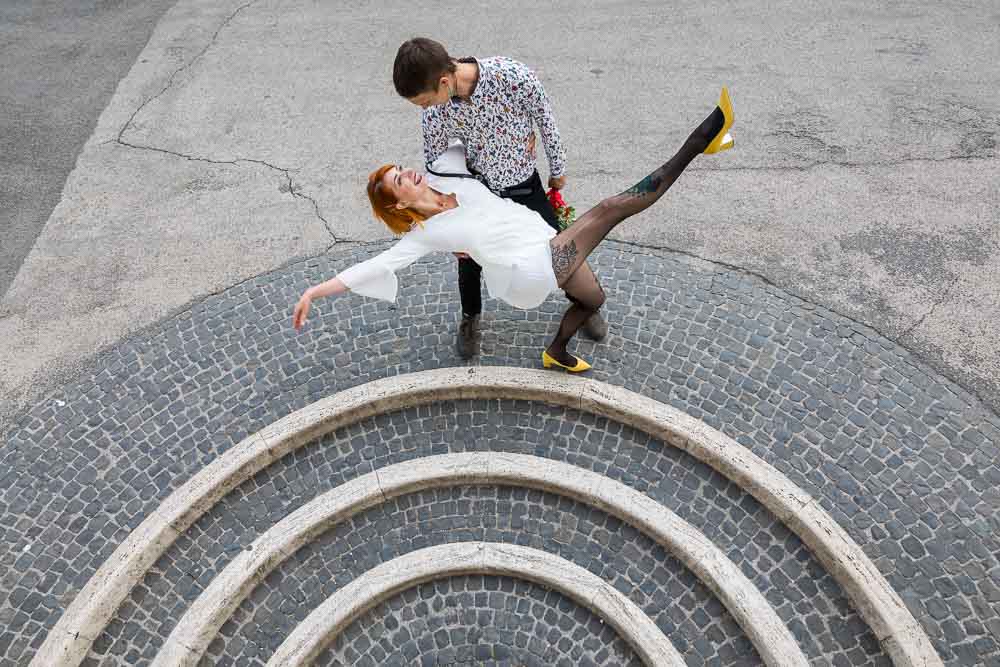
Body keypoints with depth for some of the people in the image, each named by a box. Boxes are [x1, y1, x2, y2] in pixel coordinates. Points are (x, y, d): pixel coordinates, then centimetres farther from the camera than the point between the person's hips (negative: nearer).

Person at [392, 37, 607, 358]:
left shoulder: (514, 76, -32)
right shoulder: (433, 114, -23)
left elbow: (546, 121, -15)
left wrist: (558, 169, -1)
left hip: (524, 183, -1)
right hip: (478, 185, 1)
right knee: (468, 255, 8)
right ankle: (470, 318, 36)